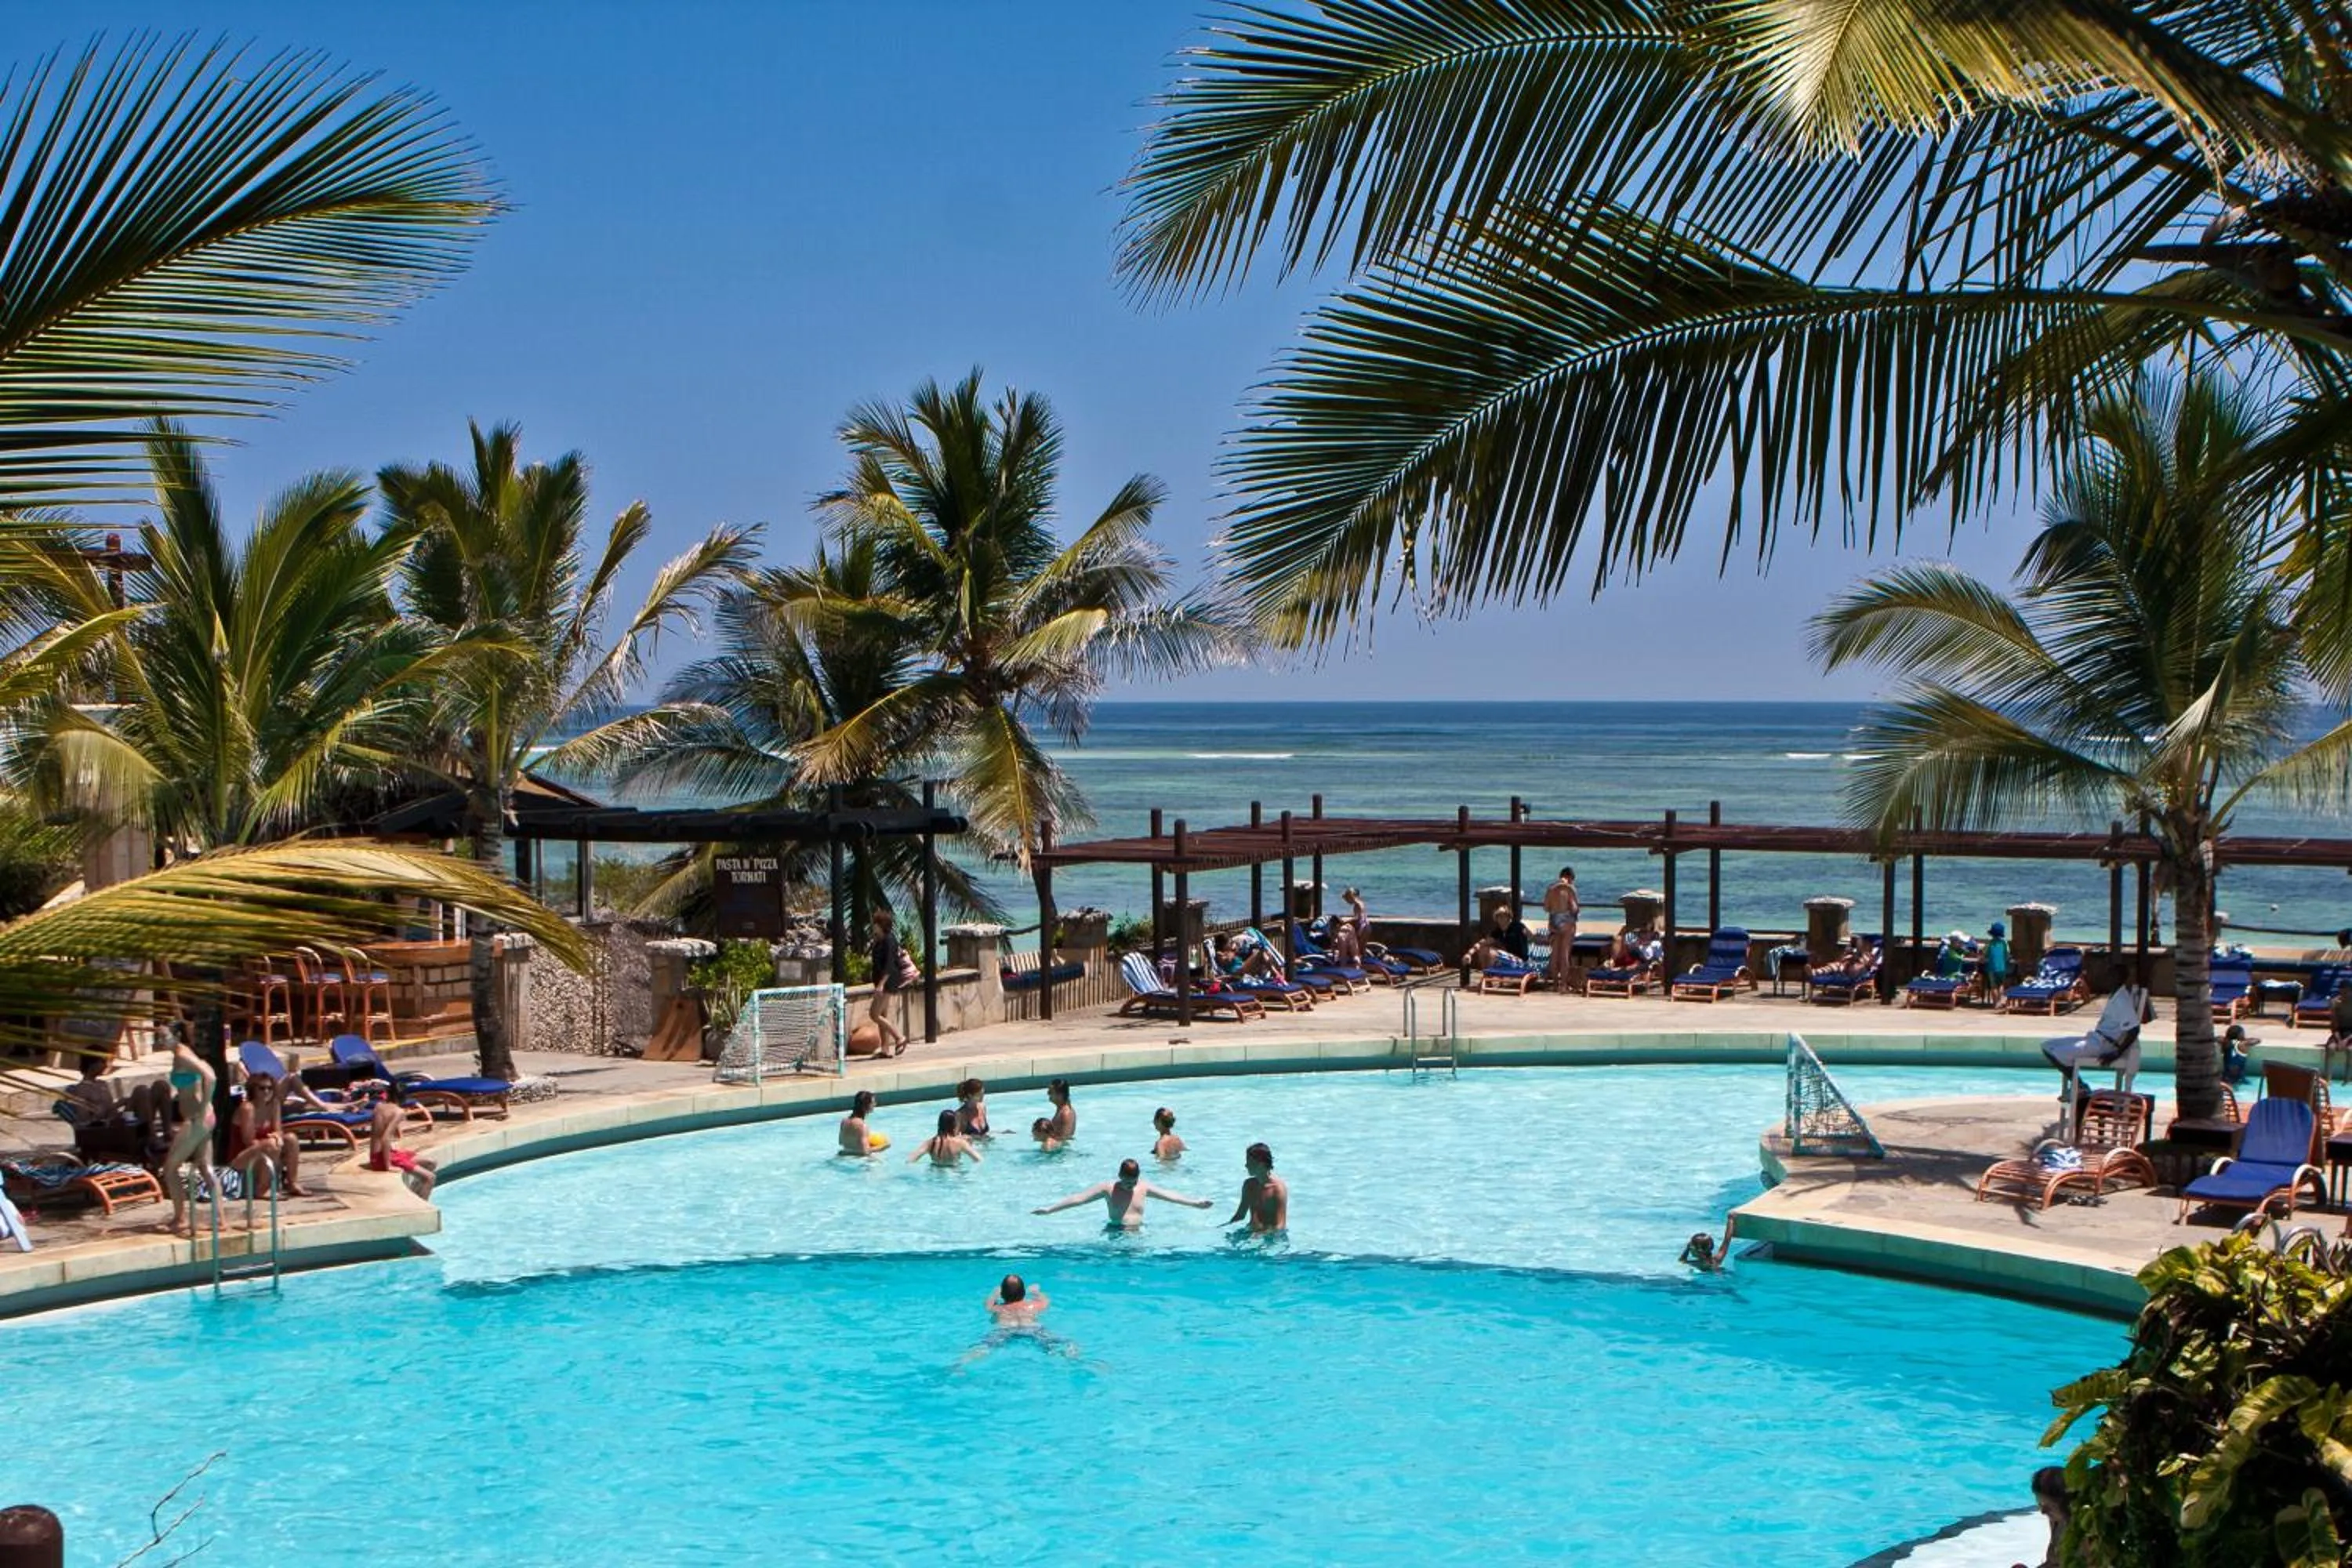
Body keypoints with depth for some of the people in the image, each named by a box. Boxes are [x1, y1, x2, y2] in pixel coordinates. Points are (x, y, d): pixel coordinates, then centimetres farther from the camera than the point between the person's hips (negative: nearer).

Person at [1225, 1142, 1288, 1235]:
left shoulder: (1278, 1187, -12)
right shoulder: (1249, 1185, 9)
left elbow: (1280, 1227, -16)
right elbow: (1240, 1215, 19)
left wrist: (1261, 1234, -30)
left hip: (1272, 1236, -5)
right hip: (1251, 1233, 5)